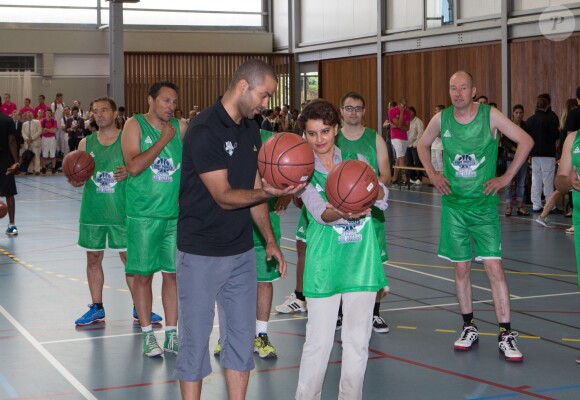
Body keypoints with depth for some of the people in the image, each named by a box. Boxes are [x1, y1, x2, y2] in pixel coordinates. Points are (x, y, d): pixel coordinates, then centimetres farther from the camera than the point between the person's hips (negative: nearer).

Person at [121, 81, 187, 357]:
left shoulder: (180, 127, 6)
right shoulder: (135, 125, -5)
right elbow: (134, 166, -17)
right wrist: (164, 139, -15)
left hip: (175, 213, 4)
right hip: (143, 214, -3)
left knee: (173, 273, 6)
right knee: (143, 274, 3)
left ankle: (171, 335, 16)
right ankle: (148, 336, 14)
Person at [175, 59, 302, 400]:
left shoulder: (251, 129, 7)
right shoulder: (204, 130, -17)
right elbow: (224, 197, -20)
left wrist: (270, 240, 9)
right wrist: (269, 193, -33)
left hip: (242, 251, 7)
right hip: (202, 253, -7)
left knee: (242, 336, 11)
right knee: (196, 339, 3)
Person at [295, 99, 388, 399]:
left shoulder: (355, 160, 7)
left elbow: (382, 199, -5)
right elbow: (319, 212, -16)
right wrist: (340, 213, -38)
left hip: (362, 261, 3)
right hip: (324, 263, -3)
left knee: (358, 340, 9)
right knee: (318, 341, -1)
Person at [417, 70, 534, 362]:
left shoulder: (490, 115, -8)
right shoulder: (441, 119, -1)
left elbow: (525, 141, -2)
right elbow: (422, 145, 18)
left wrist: (507, 177, -5)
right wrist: (433, 175, 6)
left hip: (484, 204, -2)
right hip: (454, 204, 2)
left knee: (494, 266, -8)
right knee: (461, 268, 7)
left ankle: (506, 335, -3)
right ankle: (469, 328, 21)